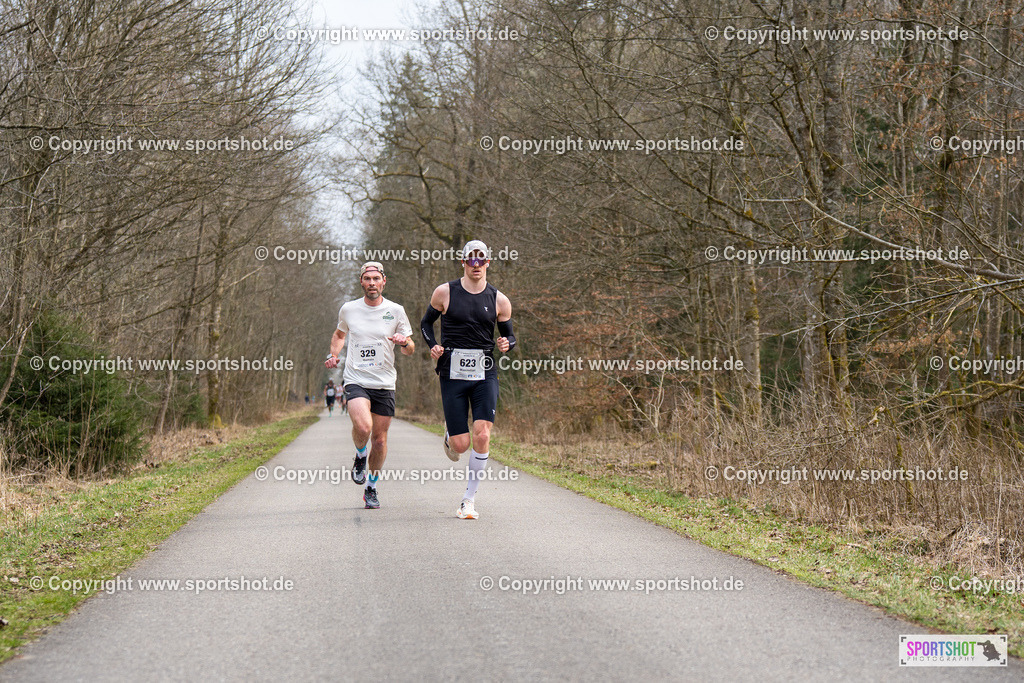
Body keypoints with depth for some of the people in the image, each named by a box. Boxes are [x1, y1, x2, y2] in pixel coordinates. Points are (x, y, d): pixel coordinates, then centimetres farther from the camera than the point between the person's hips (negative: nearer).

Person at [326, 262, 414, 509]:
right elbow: (339, 334, 25)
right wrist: (333, 354, 6)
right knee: (362, 426, -26)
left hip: (385, 384, 1)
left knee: (380, 438, 5)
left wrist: (404, 342, -14)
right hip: (355, 380, -1)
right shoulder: (348, 309, 4)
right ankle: (360, 457, 8)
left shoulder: (396, 311, 2)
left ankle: (371, 488, 24)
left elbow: (410, 350, 9)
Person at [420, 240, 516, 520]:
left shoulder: (499, 300, 4)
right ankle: (449, 434, 37)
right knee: (461, 445, -3)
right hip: (453, 374, -1)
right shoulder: (445, 293, 1)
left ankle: (469, 500, -2)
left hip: (484, 375, 1)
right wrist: (433, 346, -5)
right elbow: (426, 322, 14)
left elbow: (509, 335, 14)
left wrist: (507, 344, -9)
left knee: (482, 436, -15)